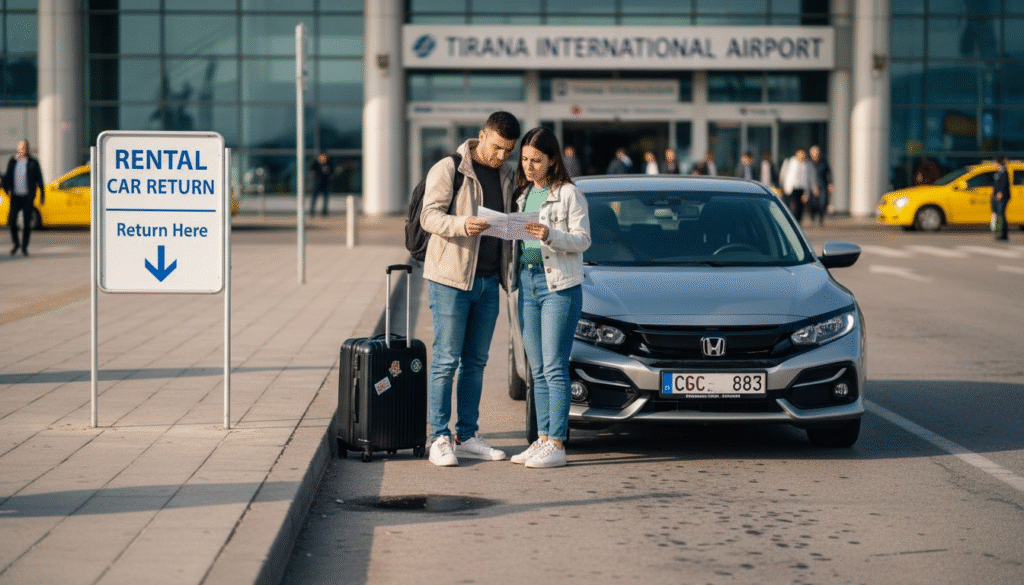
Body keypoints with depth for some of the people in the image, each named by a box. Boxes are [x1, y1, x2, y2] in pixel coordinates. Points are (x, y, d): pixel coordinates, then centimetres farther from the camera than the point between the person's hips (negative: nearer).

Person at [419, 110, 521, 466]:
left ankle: (467, 437, 16)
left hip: (488, 279, 6)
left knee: (475, 361, 9)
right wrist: (462, 224, -32)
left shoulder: (506, 175, 13)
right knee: (445, 360, -5)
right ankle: (439, 438, -1)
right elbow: (430, 215, -14)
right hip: (450, 277, -6)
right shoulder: (449, 168, -7)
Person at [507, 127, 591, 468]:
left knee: (555, 368, -8)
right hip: (527, 283, 6)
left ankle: (556, 444, -7)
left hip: (559, 285, -6)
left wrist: (550, 235, -24)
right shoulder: (522, 194, 15)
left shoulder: (568, 194, -4)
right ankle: (542, 439, 11)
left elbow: (583, 239, -9)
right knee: (537, 370, 8)